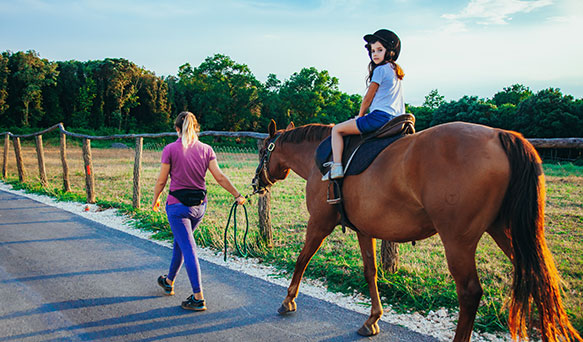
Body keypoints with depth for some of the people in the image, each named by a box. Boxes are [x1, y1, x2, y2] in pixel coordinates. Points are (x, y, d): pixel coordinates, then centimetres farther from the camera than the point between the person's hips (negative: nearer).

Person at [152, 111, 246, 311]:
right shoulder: (206, 149, -1)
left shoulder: (170, 149, -9)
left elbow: (161, 181, -4)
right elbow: (220, 178, -4)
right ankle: (169, 281, 42)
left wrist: (155, 199, 12)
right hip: (200, 205, 5)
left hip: (177, 205, -5)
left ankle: (198, 298, -3)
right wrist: (237, 195, 5)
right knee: (180, 242, 24)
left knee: (188, 249, -3)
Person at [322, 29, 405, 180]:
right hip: (397, 119, 10)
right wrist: (366, 116, 26)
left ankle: (336, 166, -15)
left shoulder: (380, 69, -6)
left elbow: (368, 98, -3)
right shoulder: (395, 71, 21)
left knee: (337, 130, -4)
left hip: (380, 116, -10)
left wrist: (360, 116, 12)